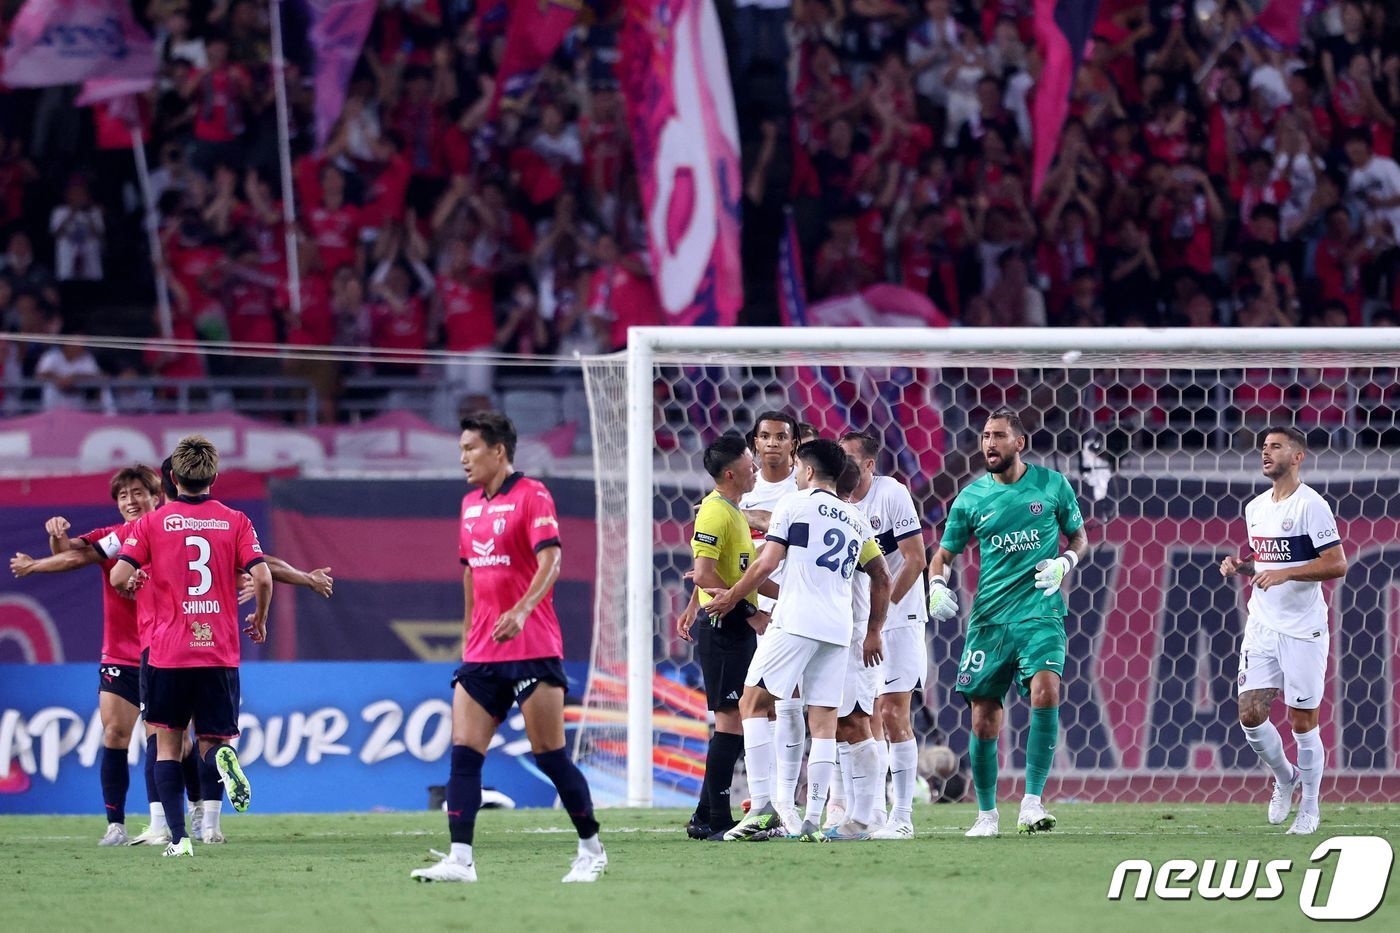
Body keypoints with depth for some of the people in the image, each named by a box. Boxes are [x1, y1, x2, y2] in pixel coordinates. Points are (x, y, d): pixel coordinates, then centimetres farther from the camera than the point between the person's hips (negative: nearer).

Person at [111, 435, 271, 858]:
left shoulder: (151, 523, 0)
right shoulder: (235, 522, 3)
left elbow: (119, 578, -6)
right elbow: (261, 577, -6)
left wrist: (132, 583, 18)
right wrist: (260, 620, 13)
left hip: (168, 652, -1)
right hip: (220, 654, 1)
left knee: (167, 744, 11)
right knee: (212, 743, 10)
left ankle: (177, 836, -2)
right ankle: (224, 759, -29)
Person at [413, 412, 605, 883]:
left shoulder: (532, 496, -8)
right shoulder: (471, 504, 15)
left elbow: (550, 560, -19)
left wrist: (521, 610, -33)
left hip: (532, 649, -7)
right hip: (481, 653, 7)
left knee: (550, 756, -3)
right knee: (464, 753, -5)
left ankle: (591, 850, 12)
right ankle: (460, 858, -10)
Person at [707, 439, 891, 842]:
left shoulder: (794, 504, 3)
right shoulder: (855, 520, 21)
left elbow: (767, 563, -3)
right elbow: (882, 578, 24)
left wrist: (732, 598, 10)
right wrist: (874, 632, 32)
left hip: (796, 622, -6)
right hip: (838, 628, 6)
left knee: (753, 703, -1)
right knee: (824, 723, 3)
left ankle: (762, 805, -13)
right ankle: (813, 821, -4)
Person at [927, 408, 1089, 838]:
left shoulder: (1052, 485, 3)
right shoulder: (972, 497, 5)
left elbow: (1079, 537, 14)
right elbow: (944, 554, 13)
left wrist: (1064, 563, -7)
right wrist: (937, 585, -7)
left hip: (1040, 613, -2)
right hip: (989, 619, 2)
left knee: (1045, 692, -24)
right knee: (983, 718, 1)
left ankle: (1031, 804, -19)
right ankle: (986, 814, 19)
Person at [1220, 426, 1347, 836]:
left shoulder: (1310, 506, -12)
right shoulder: (1256, 508, 12)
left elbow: (1336, 564, -16)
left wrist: (1285, 573, -23)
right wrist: (1239, 565, 4)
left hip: (1302, 629, -6)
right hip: (1262, 627, 6)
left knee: (1302, 721, 0)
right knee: (1250, 714, -1)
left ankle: (1309, 808, 14)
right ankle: (1285, 777, 25)